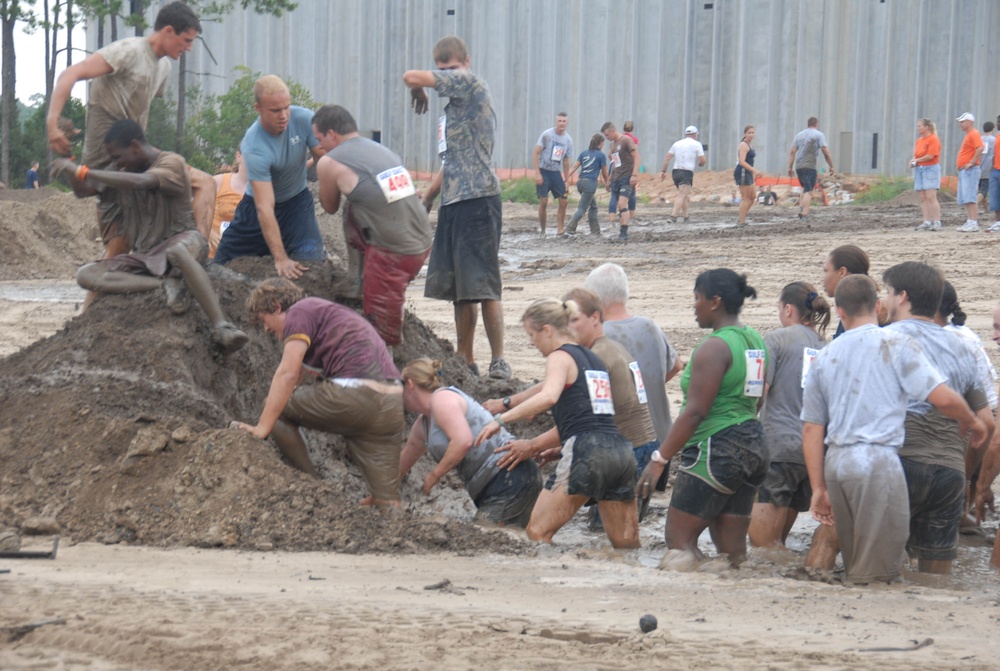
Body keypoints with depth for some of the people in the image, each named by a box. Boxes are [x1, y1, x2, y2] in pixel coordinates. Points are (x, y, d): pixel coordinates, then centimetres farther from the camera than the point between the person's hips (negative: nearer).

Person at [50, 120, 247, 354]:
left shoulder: (171, 162, -9)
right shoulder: (122, 173, 14)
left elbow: (140, 181, -28)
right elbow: (83, 191, 20)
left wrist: (83, 172, -28)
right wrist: (69, 166, -1)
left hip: (180, 240, -7)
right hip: (144, 256, 7)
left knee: (178, 250, -45)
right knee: (86, 275, -16)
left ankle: (222, 327, -54)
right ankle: (163, 284, -27)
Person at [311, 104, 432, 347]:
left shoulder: (330, 163, -4)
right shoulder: (383, 150, 17)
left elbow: (330, 208, 11)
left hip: (392, 254, -8)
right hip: (422, 243, 8)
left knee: (382, 337, 1)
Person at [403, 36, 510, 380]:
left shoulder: (471, 82, -5)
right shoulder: (453, 107, 22)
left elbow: (412, 77, -11)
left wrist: (419, 92, 11)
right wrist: (424, 200, 27)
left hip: (478, 200, -9)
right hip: (452, 202, 9)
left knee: (482, 286, -9)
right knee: (459, 288, 10)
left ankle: (498, 361, -5)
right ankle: (464, 361, 16)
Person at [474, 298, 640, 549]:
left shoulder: (560, 357, 3)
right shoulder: (593, 359, 27)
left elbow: (548, 396, -19)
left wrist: (501, 419, -18)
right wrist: (560, 450, 29)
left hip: (586, 453, -8)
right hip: (621, 450, 8)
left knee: (537, 532, -4)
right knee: (628, 546, 9)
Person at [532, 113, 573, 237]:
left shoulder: (568, 140, 7)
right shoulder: (547, 135, -9)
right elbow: (535, 153, -10)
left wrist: (566, 181, 13)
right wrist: (537, 173, -18)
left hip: (556, 172, 5)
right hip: (543, 172, -5)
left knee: (563, 201, -1)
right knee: (543, 202, -8)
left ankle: (560, 230, 7)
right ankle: (542, 230, 4)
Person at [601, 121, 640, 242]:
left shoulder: (626, 140, -8)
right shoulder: (613, 144, 18)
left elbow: (637, 157, -13)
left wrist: (634, 175, -21)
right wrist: (610, 181, 26)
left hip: (627, 178, -8)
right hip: (616, 179, 8)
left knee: (622, 204, -18)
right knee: (621, 206, 7)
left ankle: (624, 232, -20)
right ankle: (622, 233, 9)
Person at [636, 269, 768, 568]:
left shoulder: (714, 347, -14)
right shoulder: (756, 342, 13)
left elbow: (695, 411, -18)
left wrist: (659, 458, -16)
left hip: (715, 450, -9)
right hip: (753, 447, 9)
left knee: (678, 541, -7)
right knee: (734, 551, 8)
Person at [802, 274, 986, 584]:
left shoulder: (824, 357, 14)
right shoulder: (896, 344, -1)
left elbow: (811, 428, 13)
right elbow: (942, 398, -7)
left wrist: (819, 488, 17)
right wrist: (971, 422, 13)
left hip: (836, 464, 6)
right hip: (878, 459, -6)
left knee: (854, 566, 14)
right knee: (877, 571, -4)